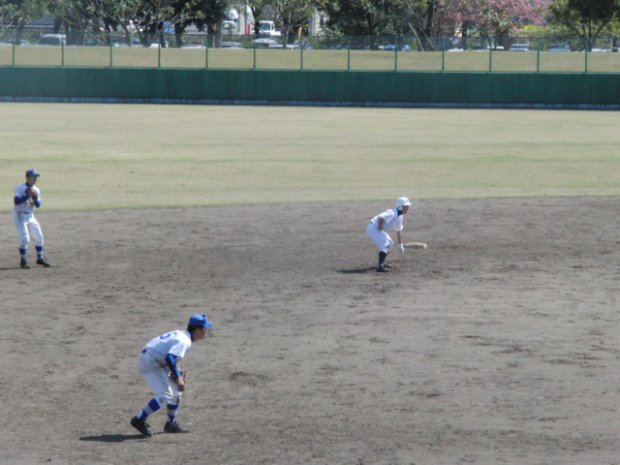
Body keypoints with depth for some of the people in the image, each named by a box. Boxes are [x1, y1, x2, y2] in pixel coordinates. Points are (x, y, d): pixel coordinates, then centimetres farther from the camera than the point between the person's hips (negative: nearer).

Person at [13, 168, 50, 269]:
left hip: (30, 216, 7)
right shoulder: (20, 188, -13)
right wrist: (28, 195, -29)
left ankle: (40, 258, 21)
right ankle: (23, 261, -1)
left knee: (39, 236, 7)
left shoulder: (36, 190, 6)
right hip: (19, 215, -7)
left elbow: (38, 205, 2)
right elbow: (16, 201, -26)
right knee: (25, 238, -14)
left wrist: (35, 198, -18)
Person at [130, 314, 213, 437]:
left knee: (176, 390, 18)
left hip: (157, 361, 10)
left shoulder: (180, 335, 11)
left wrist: (178, 374, 10)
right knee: (165, 395, -17)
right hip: (149, 362, -10)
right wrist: (178, 378, -26)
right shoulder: (184, 341, -19)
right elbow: (169, 358, -30)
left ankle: (171, 424, 29)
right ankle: (139, 420, -10)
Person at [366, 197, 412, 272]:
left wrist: (400, 245, 25)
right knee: (385, 245, -22)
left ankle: (381, 262, 30)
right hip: (373, 228, -11)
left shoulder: (399, 217, 11)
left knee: (390, 243, 23)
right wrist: (380, 230, -27)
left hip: (379, 229, 11)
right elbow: (381, 218, -37)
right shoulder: (392, 213, -22)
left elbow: (398, 232, 21)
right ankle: (380, 266, -28)